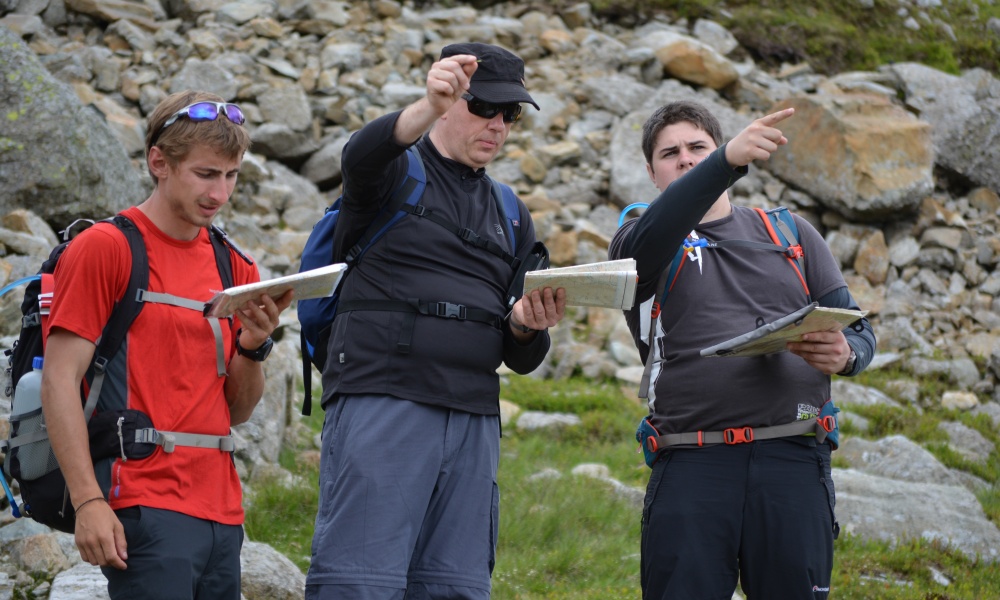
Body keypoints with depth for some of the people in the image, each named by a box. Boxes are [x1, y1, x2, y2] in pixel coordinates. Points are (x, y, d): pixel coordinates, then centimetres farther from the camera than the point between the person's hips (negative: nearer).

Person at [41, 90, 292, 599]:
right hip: (146, 509, -6)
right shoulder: (103, 248, -2)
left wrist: (253, 347, -3)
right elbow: (60, 380, -8)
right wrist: (88, 501, -16)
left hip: (221, 511, 7)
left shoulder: (233, 266, 16)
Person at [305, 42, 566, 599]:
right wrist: (429, 106, -41)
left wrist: (528, 327, -4)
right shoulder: (397, 172, 7)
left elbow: (521, 358, 21)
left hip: (474, 418, 6)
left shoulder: (512, 216, 23)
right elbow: (363, 154, -21)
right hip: (381, 401, -6)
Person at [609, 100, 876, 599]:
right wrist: (729, 160, -30)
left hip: (792, 457, 2)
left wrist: (845, 354, -10)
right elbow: (650, 237, -15)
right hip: (691, 462, -1)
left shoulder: (790, 234, 19)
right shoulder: (640, 239, 11)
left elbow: (857, 329, 16)